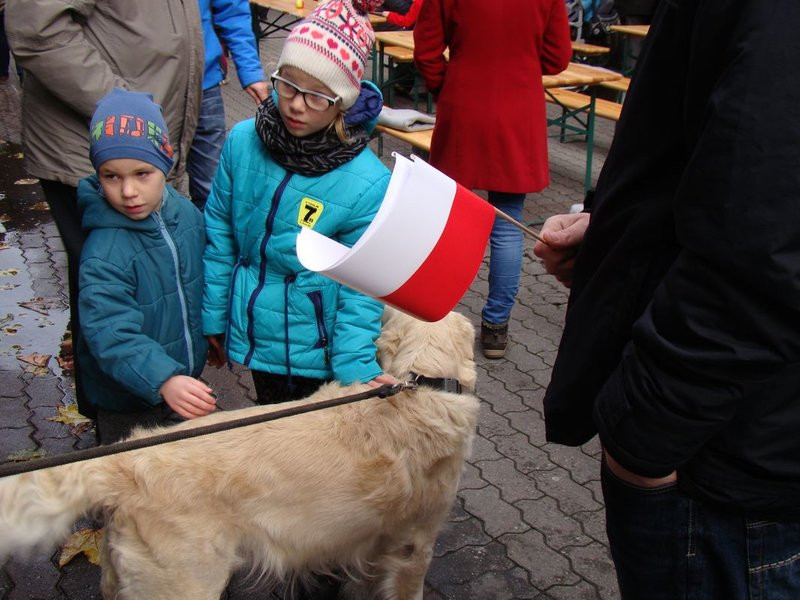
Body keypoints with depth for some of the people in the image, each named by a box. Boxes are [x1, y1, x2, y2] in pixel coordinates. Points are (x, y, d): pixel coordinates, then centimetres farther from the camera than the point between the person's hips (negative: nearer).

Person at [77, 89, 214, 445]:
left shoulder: (187, 214, -8)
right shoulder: (104, 254, -30)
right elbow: (113, 335, -36)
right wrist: (163, 380, -49)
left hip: (185, 378, 6)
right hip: (127, 402, -6)